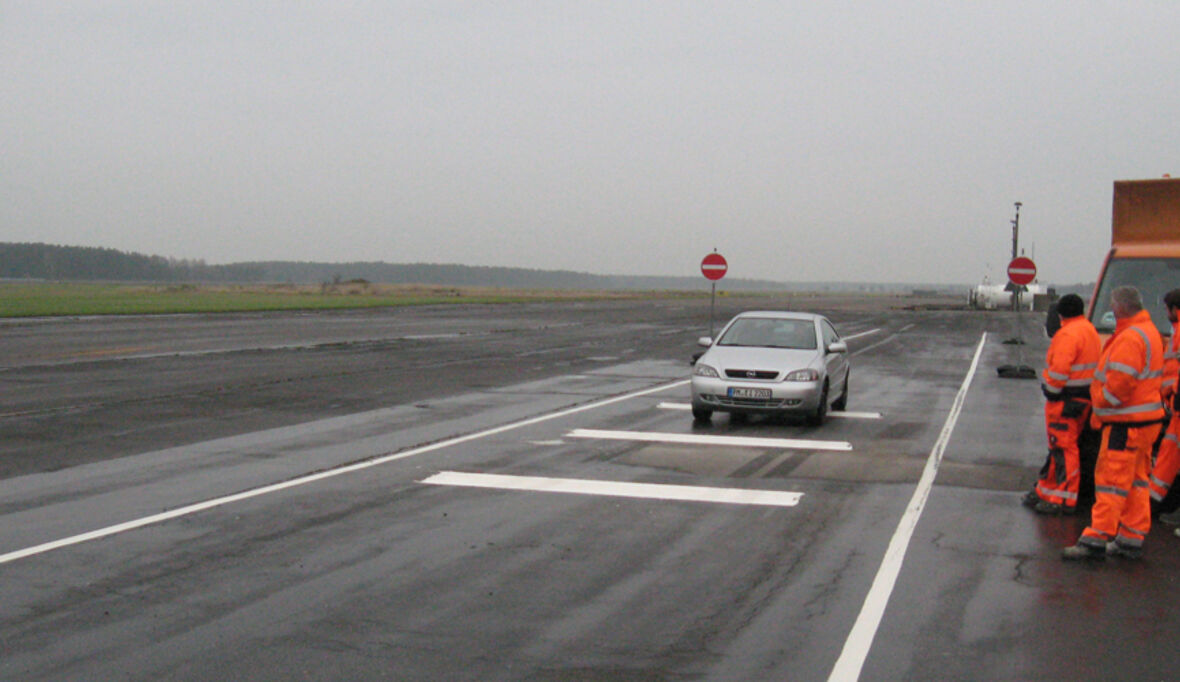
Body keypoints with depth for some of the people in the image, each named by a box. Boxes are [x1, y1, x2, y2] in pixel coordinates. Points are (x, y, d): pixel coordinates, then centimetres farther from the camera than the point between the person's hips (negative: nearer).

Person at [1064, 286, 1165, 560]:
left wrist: (1100, 406, -10)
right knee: (1135, 480, 14)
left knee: (1112, 480, -8)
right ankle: (1131, 540, 19)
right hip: (1145, 420, 11)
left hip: (1127, 423, -11)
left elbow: (1120, 382, -27)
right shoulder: (1149, 332, 15)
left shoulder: (1130, 338, -19)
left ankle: (1096, 540, -7)